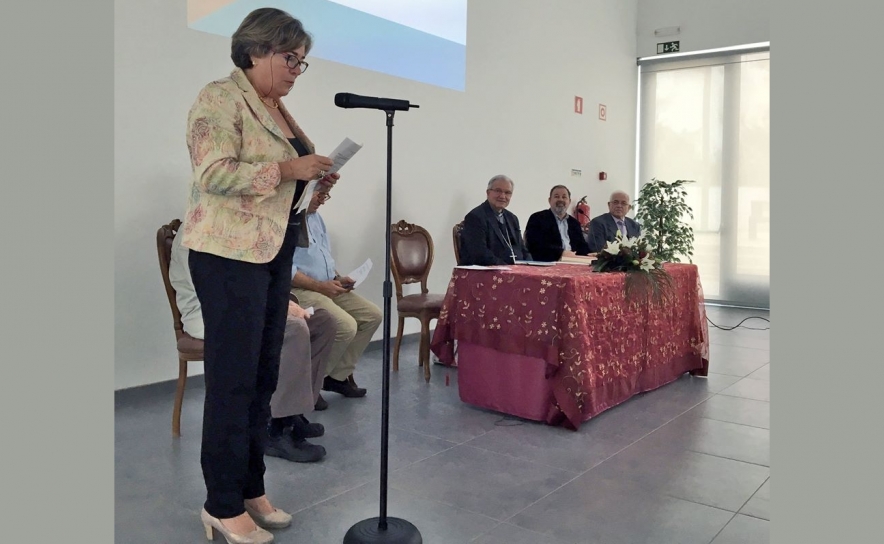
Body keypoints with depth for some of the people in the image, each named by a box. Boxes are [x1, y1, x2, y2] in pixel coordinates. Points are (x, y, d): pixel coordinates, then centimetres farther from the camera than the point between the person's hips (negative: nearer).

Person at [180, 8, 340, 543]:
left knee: (264, 376, 11)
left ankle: (252, 489, 24)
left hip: (275, 249, 9)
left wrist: (314, 177, 9)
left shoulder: (277, 106, 18)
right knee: (233, 378, -3)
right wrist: (288, 168, -20)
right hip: (230, 252, -8)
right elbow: (215, 173, -20)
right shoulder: (220, 98, -8)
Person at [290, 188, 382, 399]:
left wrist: (337, 278, 3)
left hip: (328, 287, 10)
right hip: (300, 290, -10)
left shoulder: (316, 217, 17)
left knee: (373, 315, 0)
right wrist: (319, 286, -23)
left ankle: (339, 375, 7)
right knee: (347, 326, -27)